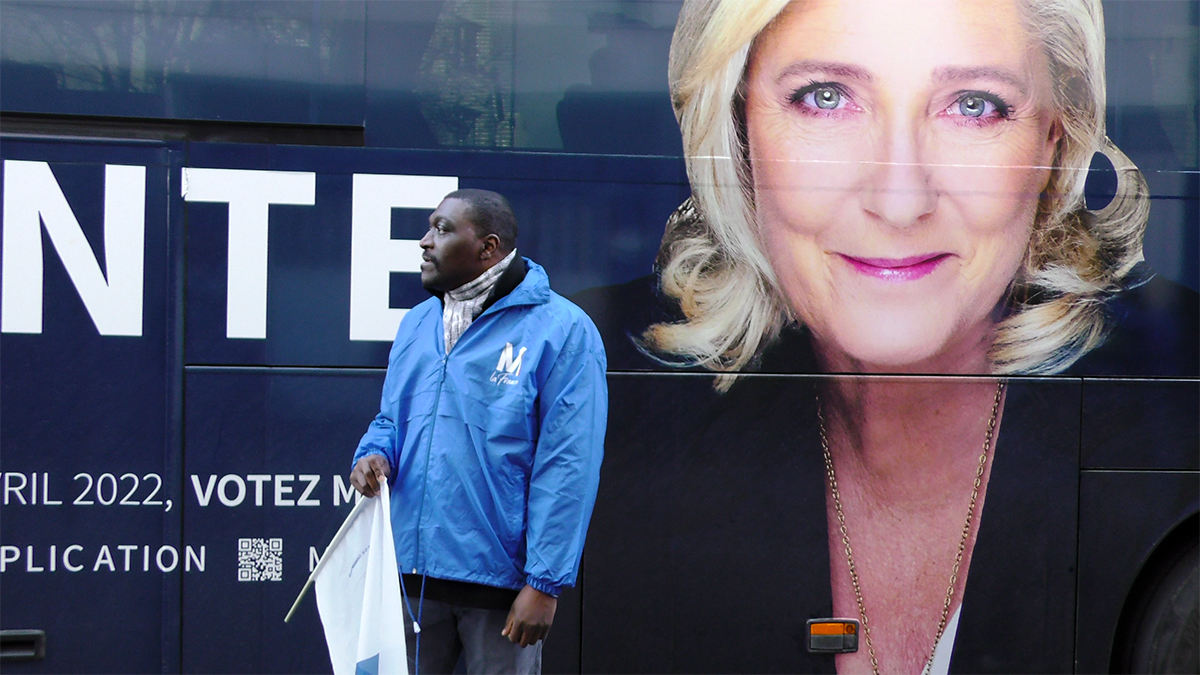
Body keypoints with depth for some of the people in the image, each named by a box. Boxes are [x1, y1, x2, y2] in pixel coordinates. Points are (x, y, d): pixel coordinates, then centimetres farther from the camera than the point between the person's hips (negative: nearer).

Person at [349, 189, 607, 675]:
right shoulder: (417, 324, 14)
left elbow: (568, 466, -12)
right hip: (411, 570, 6)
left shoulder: (561, 330, -7)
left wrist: (545, 583, -16)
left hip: (501, 578, -6)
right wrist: (375, 455, -2)